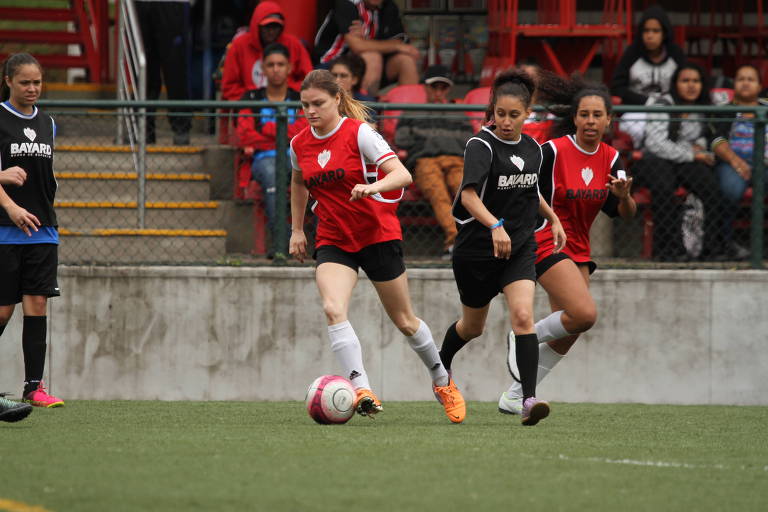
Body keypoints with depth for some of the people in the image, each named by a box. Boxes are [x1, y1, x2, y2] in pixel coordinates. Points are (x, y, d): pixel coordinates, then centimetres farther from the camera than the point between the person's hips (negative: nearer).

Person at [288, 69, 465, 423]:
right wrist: (297, 229, 22)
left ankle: (442, 380, 34)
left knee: (403, 320, 9)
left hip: (378, 235, -4)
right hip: (332, 241, 4)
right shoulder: (299, 144, 2)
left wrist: (372, 187, -42)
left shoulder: (358, 133, -14)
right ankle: (362, 390, -33)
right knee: (333, 309, -24)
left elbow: (402, 175, -23)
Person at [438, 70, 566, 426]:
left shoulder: (532, 149, 4)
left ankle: (529, 399, -24)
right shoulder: (481, 146, -16)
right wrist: (495, 226, -45)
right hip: (476, 249, -3)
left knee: (522, 316, -18)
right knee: (473, 326, 15)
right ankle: (441, 364, 48)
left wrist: (553, 219, 21)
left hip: (520, 247, 3)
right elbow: (469, 195, -31)